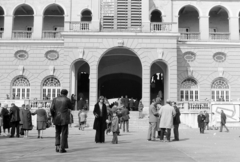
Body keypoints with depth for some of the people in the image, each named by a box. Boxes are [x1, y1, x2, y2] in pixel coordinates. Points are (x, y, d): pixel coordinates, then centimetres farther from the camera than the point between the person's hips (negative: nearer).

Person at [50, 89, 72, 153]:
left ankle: (57, 146, 6)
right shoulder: (67, 100, -5)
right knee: (64, 134, 4)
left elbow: (51, 109, -5)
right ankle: (62, 148, 3)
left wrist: (53, 116, 7)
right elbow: (71, 107, 9)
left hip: (56, 119, 3)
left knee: (57, 133, 19)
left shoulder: (55, 99, 3)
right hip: (64, 119, -3)